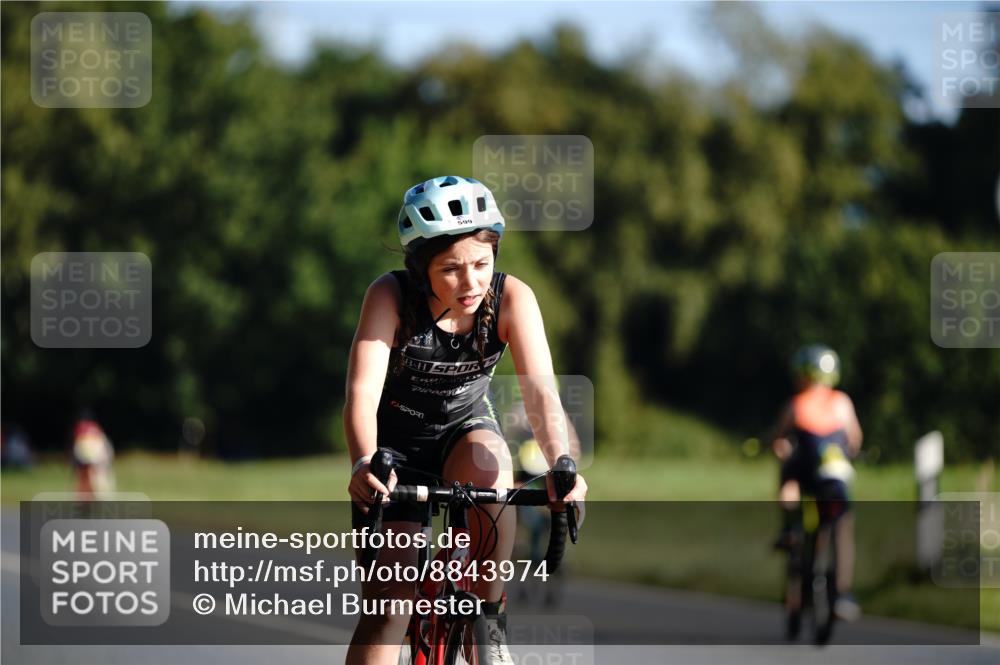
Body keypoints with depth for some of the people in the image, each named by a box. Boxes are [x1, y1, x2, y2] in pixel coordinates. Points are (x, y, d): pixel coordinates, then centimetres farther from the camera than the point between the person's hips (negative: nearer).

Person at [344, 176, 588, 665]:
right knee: (389, 597, -12)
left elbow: (540, 391, -30)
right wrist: (364, 463, -54)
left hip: (465, 428, 1)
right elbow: (362, 392, -34)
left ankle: (490, 619, -18)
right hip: (398, 441, -1)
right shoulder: (391, 296, -25)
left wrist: (561, 466, -48)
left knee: (490, 469, -35)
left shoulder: (512, 299, -21)